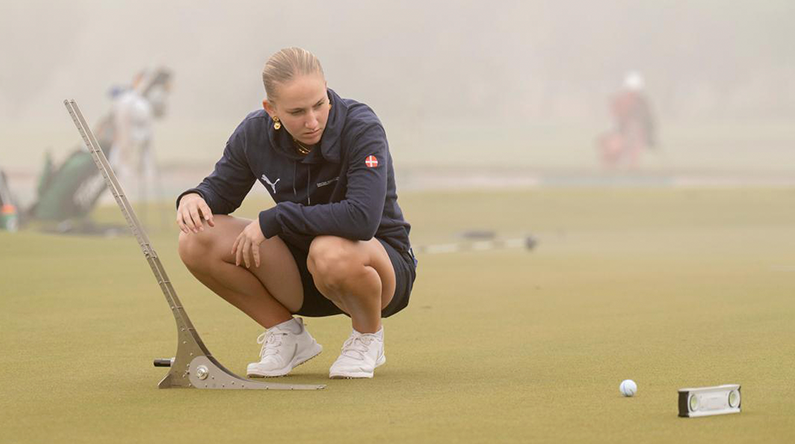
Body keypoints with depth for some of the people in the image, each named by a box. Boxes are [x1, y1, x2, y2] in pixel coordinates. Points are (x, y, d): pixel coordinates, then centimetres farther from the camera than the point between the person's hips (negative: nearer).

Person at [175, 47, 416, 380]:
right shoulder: (255, 134, -8)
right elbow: (221, 188, 10)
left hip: (380, 259, -5)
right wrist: (193, 198, -17)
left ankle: (368, 337, -6)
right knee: (198, 243, -17)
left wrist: (272, 220, -32)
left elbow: (363, 218, -37)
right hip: (300, 275, 5)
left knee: (331, 252, -42)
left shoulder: (360, 127, -23)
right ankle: (287, 335, 4)